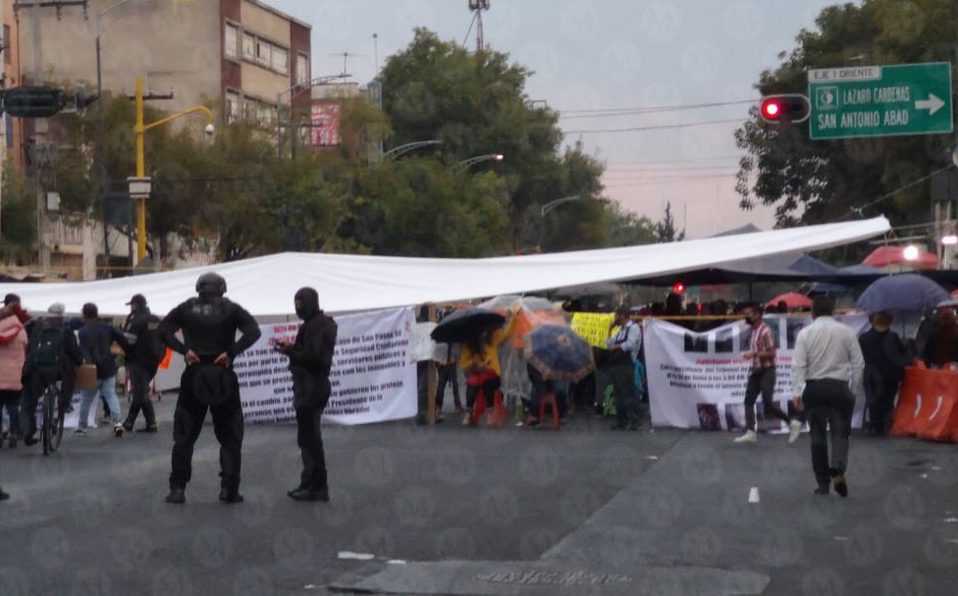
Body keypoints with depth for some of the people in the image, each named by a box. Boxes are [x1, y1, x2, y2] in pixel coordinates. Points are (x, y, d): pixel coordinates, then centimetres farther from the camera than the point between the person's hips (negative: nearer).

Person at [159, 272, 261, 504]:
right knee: (230, 437, 8)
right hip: (224, 377, -1)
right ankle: (229, 489, 2)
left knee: (184, 436, 9)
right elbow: (253, 331, -12)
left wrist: (184, 350, -8)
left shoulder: (187, 308, 6)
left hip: (193, 377, 1)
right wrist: (231, 352, -11)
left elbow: (163, 331, -4)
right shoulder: (231, 309, 2)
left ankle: (178, 488, 4)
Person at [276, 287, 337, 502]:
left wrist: (289, 350, -13)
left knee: (309, 438, -7)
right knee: (309, 437, 17)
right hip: (314, 386, 11)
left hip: (310, 389, -11)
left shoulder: (315, 325, -16)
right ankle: (310, 483, 24)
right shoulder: (324, 323, 16)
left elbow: (311, 356, -24)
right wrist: (292, 349, 3)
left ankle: (317, 487, -3)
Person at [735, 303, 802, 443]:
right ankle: (750, 432, 0)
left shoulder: (765, 331, -16)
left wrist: (754, 353, -25)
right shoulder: (753, 331, 11)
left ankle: (792, 423, 9)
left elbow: (771, 353, -20)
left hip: (766, 372, -9)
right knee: (748, 401, 0)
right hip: (755, 371, 9)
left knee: (768, 405, -6)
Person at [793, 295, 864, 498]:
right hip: (839, 387, 0)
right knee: (840, 432, 6)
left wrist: (798, 392, -7)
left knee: (818, 435, 8)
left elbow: (798, 365, -8)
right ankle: (838, 470, -20)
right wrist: (855, 387, 12)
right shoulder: (846, 332, 1)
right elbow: (858, 363, 2)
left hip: (814, 388, 0)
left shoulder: (805, 333, -2)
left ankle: (822, 483, 10)